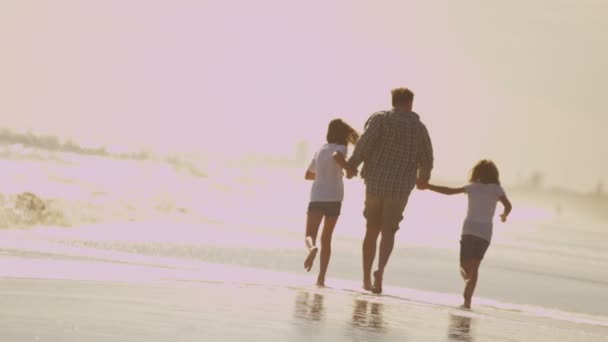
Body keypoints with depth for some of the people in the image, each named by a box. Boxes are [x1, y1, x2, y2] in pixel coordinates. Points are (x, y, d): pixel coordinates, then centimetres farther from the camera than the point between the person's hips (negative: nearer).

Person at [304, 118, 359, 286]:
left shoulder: (320, 150, 15)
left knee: (310, 235, -5)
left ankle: (312, 248, -42)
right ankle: (321, 278, 9)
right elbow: (336, 156, -27)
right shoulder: (340, 148, 0)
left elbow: (308, 175, 25)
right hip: (334, 198, -2)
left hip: (317, 198, 2)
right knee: (326, 239, 11)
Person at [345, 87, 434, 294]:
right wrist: (424, 176, 28)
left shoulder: (380, 118, 1)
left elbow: (366, 142, -14)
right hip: (400, 188, 0)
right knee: (388, 232, 6)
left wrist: (352, 164, -8)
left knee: (372, 230, 12)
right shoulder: (419, 127, 7)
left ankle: (366, 279, 14)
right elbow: (427, 160, 9)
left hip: (375, 183, 0)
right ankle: (380, 270, -19)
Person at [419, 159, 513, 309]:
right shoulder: (496, 189, 5)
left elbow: (449, 191, 0)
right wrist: (504, 215, 17)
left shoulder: (472, 187, 5)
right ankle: (468, 299, -9)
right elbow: (508, 206, -5)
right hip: (485, 233, 1)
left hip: (469, 230, -1)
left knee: (465, 265, 8)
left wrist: (428, 186, 7)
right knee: (474, 267, 6)